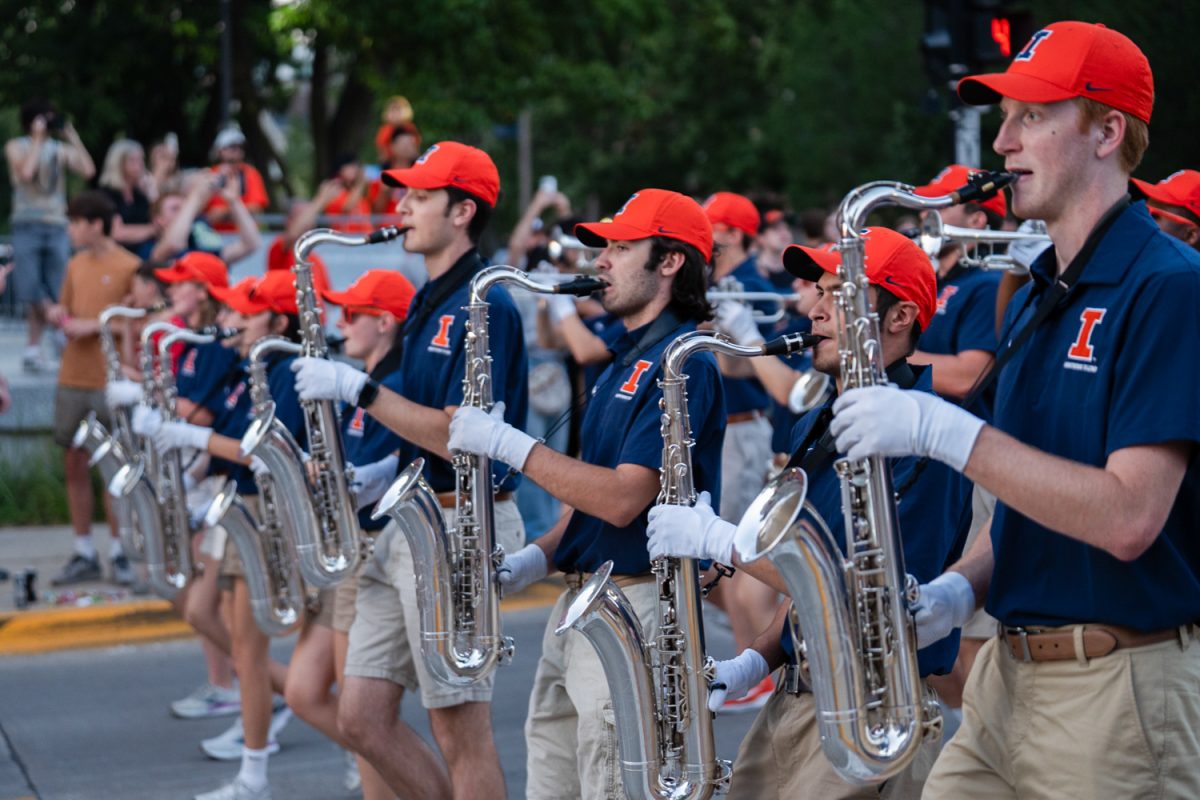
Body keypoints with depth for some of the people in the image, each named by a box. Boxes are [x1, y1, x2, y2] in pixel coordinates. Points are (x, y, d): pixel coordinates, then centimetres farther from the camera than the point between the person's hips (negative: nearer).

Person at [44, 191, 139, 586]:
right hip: (72, 378, 6)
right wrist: (60, 316, -1)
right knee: (74, 463, 6)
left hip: (112, 382, -6)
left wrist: (94, 324, -15)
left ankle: (119, 552, 7)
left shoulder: (129, 266, -6)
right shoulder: (76, 264, 13)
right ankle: (84, 555, 13)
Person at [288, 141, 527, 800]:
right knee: (360, 718, 8)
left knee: (460, 728, -2)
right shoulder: (427, 304, 16)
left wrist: (358, 389, -22)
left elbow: (461, 440, -22)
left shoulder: (484, 307, -14)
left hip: (460, 529, -10)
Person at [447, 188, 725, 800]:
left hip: (636, 608, -10)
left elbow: (623, 499, -23)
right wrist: (537, 558, 5)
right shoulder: (623, 364, 19)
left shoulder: (680, 364, -14)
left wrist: (509, 444, -18)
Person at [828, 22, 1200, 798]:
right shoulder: (1038, 297, 14)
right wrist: (963, 586, 0)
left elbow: (1127, 518, -24)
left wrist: (942, 428, -22)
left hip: (1120, 688, -8)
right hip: (1010, 674, 8)